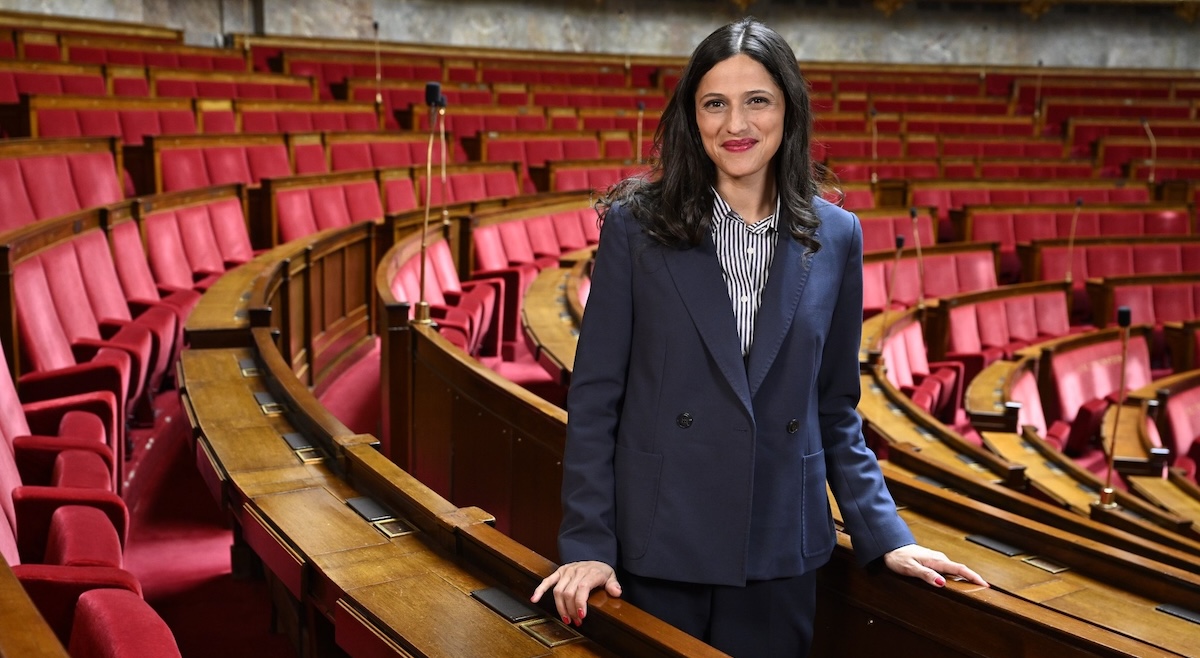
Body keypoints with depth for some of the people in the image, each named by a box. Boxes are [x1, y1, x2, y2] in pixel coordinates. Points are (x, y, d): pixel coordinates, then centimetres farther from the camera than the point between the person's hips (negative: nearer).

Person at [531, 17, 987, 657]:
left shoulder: (834, 236, 3)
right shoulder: (637, 225, -4)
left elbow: (835, 407, 9)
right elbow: (595, 395, -3)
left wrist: (884, 534, 3)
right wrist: (587, 543, -9)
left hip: (780, 556, 2)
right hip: (658, 550, -2)